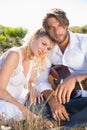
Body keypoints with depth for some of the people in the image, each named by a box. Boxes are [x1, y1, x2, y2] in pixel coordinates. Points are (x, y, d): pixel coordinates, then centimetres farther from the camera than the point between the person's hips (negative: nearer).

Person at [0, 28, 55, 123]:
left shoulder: (33, 58, -1)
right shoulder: (15, 54, -25)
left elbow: (30, 82, 9)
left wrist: (33, 90, -14)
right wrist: (22, 107, -30)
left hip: (15, 98, 8)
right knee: (18, 112, -34)